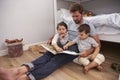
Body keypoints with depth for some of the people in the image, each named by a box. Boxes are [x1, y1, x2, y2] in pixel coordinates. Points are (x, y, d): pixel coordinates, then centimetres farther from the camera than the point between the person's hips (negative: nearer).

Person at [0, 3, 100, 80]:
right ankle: (19, 70, -45)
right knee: (48, 54, -28)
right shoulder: (70, 23, 12)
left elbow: (97, 43, -1)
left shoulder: (88, 25, 1)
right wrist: (51, 39, 4)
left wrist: (88, 52, -20)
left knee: (56, 60, -33)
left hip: (76, 47, -4)